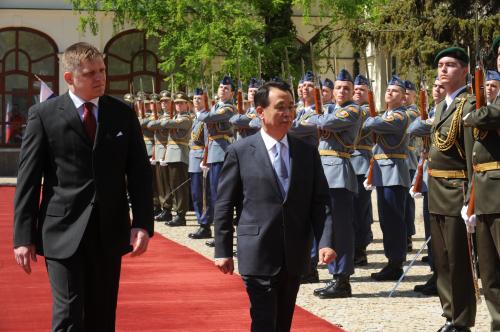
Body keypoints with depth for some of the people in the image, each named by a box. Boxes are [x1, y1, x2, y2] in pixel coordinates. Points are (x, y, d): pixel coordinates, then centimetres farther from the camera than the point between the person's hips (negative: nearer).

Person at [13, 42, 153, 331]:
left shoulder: (123, 114, 7)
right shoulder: (44, 115, -1)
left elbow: (140, 174, 7)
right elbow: (28, 180, -1)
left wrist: (143, 223, -4)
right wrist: (24, 236, -6)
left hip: (110, 231, 3)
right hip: (63, 232, -3)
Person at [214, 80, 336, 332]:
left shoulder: (308, 153, 7)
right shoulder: (240, 152, -3)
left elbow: (320, 201, 5)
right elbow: (224, 205, -1)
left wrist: (325, 242, -9)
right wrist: (223, 251, -4)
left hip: (295, 255, 4)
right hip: (258, 254, -4)